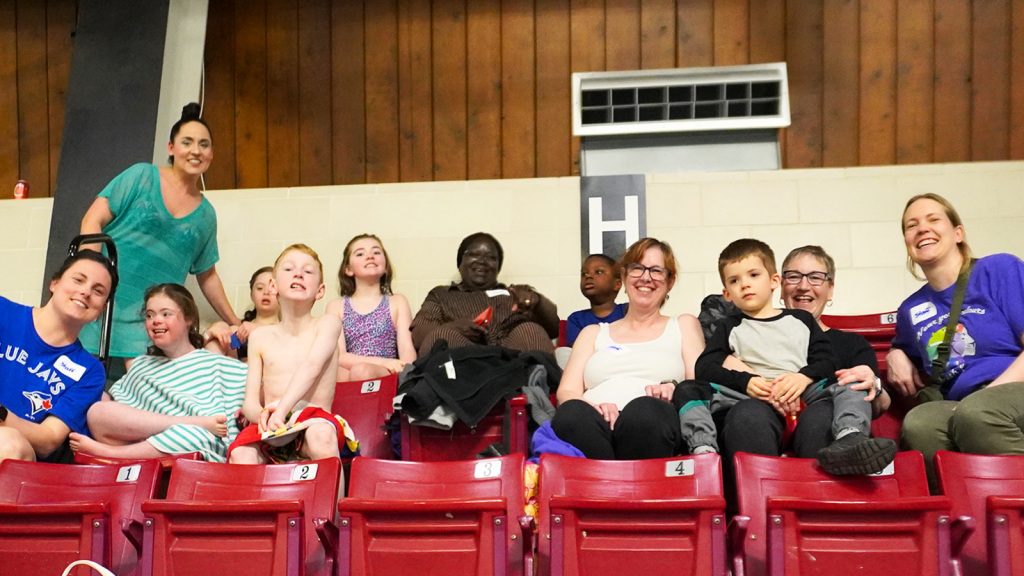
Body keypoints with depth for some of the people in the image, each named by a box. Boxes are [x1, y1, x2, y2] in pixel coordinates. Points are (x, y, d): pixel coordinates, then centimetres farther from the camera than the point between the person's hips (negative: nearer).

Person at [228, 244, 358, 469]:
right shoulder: (260, 337, 14)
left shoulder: (328, 324, 6)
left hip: (314, 419, -2)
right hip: (271, 429, 2)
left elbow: (312, 366, -13)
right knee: (240, 454, -30)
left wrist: (282, 409, -27)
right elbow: (249, 402, 10)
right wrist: (262, 414, -15)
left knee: (321, 435, -37)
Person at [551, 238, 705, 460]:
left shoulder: (684, 326, 26)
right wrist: (592, 407, -11)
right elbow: (567, 392, 13)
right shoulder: (593, 333, 28)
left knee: (644, 410, -38)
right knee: (574, 414, -36)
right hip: (596, 424, 1)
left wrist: (676, 391, -11)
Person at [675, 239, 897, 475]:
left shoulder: (801, 319, 25)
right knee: (688, 391, -24)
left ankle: (847, 442, -53)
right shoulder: (730, 328, 23)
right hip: (752, 399, -1)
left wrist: (804, 377, -10)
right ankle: (705, 454, -47)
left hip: (803, 395, 1)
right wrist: (745, 382, -9)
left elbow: (826, 361, 14)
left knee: (851, 390, -25)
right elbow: (705, 368, 9)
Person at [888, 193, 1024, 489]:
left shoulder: (1000, 269, 5)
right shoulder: (910, 310, 19)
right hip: (962, 408, 4)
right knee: (917, 425, -33)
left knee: (974, 412, -39)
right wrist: (896, 356, 17)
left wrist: (989, 394, -16)